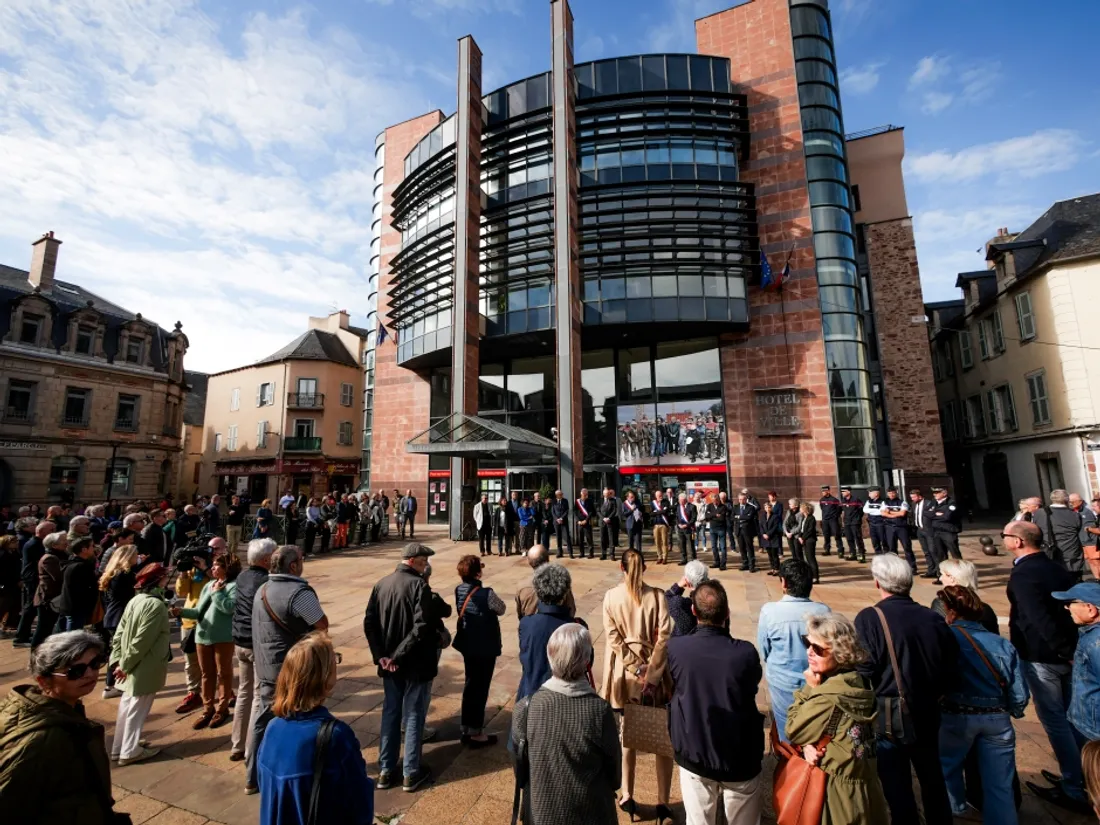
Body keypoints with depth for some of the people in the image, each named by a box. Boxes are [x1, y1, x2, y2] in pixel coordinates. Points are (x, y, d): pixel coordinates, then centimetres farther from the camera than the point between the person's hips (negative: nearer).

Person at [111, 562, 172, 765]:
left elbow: (119, 633, 5)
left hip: (133, 666, 8)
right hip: (145, 668, -8)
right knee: (137, 708, 7)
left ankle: (120, 747, 34)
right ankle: (130, 751, 19)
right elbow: (142, 640, -24)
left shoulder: (135, 600, 2)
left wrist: (117, 660, 5)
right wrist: (126, 664, -11)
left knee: (127, 705, 20)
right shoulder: (156, 605, -24)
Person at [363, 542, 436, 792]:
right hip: (416, 663, -6)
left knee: (389, 713, 19)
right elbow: (421, 627, -26)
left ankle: (385, 771, 28)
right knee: (413, 716, 9)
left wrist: (381, 655, -4)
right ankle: (411, 774, 21)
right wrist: (398, 655, -17)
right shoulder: (419, 585, -18)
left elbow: (369, 623, -1)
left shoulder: (381, 584, 2)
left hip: (390, 663, 6)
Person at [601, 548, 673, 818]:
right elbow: (664, 636, -14)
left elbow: (613, 638, -10)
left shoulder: (611, 596, -5)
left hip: (625, 673, 1)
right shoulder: (656, 595, -8)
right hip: (655, 672, -1)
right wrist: (651, 674, -12)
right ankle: (663, 800, 20)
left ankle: (627, 795, 25)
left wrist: (637, 670, -9)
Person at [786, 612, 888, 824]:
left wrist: (809, 688, -16)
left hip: (838, 789, -8)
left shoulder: (830, 696, -29)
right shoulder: (854, 679, 0)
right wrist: (808, 745, -15)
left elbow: (793, 731, -17)